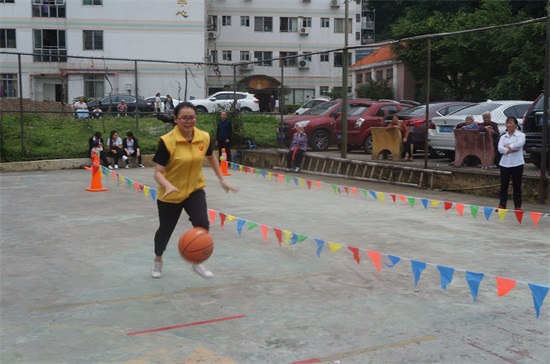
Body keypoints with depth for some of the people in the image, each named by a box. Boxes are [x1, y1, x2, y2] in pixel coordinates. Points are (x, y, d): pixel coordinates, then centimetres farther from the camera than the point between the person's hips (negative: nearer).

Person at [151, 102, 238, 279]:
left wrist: (222, 180, 13)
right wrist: (168, 185, -42)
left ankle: (197, 262, 5)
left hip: (195, 190, 3)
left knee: (202, 223, -19)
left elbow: (211, 158, 13)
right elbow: (158, 172, -23)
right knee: (165, 229, 13)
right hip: (170, 194, -2)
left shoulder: (204, 137, -9)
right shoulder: (167, 141, -23)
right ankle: (157, 260, 43)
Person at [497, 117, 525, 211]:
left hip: (517, 164, -3)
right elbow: (500, 149, -4)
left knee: (517, 186, 2)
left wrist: (507, 147, -7)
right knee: (503, 185, 5)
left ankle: (517, 206, 6)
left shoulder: (521, 135, 2)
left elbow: (519, 144, -18)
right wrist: (511, 150, -15)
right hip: (505, 164, 3)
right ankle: (502, 205, 11)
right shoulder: (503, 137, 11)